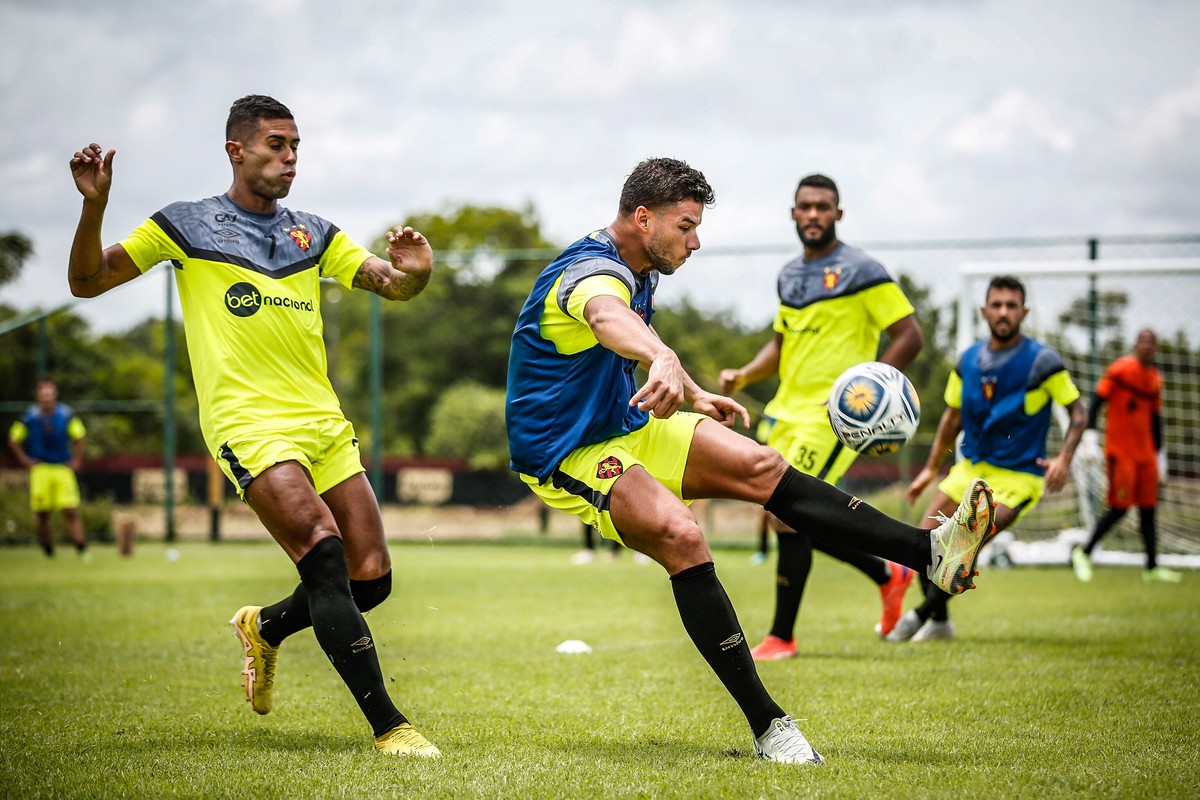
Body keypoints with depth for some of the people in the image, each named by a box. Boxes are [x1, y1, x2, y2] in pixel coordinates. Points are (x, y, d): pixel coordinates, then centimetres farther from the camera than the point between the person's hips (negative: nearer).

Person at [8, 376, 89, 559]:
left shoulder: (66, 415, -2)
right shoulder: (29, 417, -3)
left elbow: (79, 437, 13)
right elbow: (14, 439, 10)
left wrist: (76, 460, 8)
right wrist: (25, 459, 3)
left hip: (63, 469, 0)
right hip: (40, 470, 0)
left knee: (71, 512, -10)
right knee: (42, 515, 0)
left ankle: (81, 549, -15)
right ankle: (48, 552, 12)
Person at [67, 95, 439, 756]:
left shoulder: (314, 234, 17)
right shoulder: (184, 225, 5)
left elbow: (389, 284, 12)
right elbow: (86, 282, 7)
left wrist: (412, 272, -12)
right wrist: (94, 205, -11)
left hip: (325, 423, 6)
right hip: (248, 424, -6)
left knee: (371, 579, 0)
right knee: (322, 552, -24)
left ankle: (266, 626, 32)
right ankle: (387, 725, -21)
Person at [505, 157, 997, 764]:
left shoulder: (639, 271, 8)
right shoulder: (593, 270, -25)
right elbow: (608, 317, -52)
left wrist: (694, 396, 36)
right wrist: (663, 361, -72)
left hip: (630, 426, 10)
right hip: (567, 455, -10)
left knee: (761, 467, -6)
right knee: (682, 537, -30)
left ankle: (931, 552, -10)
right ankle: (765, 723, -29)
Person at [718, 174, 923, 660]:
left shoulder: (859, 271, -9)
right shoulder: (789, 275, 14)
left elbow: (910, 336, -10)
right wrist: (743, 376, 6)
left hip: (830, 415, -8)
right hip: (788, 412, 8)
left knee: (788, 517, -12)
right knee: (795, 520, 11)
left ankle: (782, 637, -1)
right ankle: (889, 575, 31)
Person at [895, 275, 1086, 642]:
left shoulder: (1041, 360, -11)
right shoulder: (968, 360, 4)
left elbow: (1078, 411, -5)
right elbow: (953, 415, 16)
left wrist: (1064, 459, -21)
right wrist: (930, 468, 15)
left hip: (1018, 477, -6)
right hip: (971, 467, 6)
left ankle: (922, 615, -2)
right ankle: (939, 622, 18)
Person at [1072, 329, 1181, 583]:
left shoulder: (1155, 379, 13)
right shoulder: (1120, 370, -7)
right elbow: (1096, 402, -9)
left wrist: (1160, 455, 20)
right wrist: (1090, 436, -19)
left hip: (1145, 454, 7)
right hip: (1120, 453, -7)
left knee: (1148, 509, 5)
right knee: (1119, 508, -10)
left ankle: (1152, 567, 10)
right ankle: (1083, 553, 5)